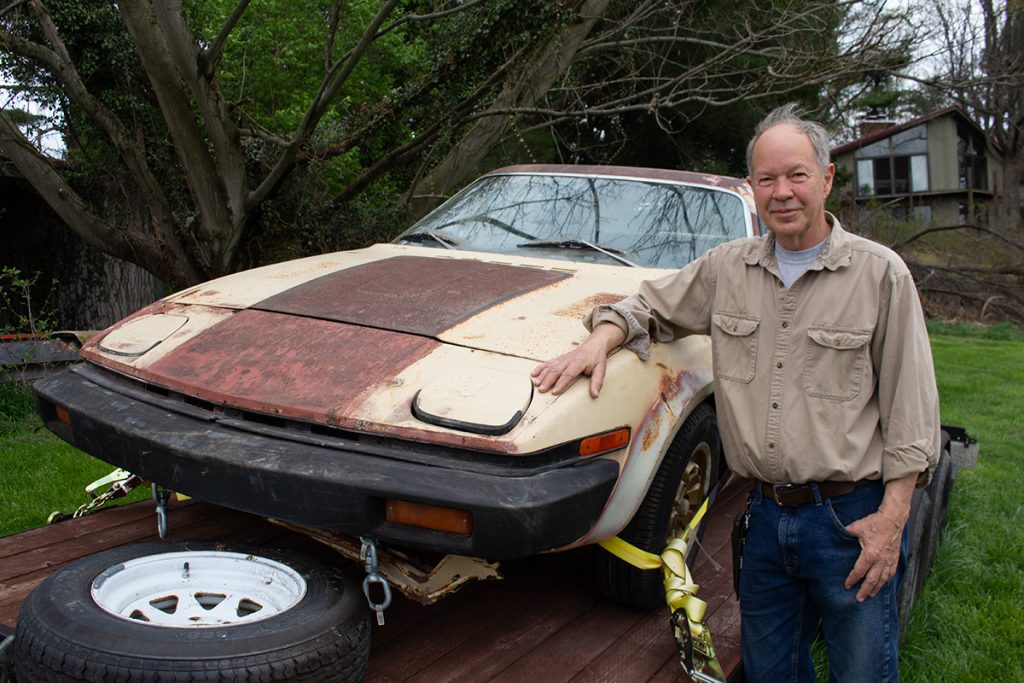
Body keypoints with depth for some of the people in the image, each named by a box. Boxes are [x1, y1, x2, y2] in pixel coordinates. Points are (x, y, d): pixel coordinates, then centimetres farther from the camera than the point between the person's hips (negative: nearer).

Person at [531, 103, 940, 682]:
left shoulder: (880, 273, -6)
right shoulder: (728, 267, 5)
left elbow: (911, 406, -6)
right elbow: (651, 305, 15)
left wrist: (893, 516, -11)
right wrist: (603, 339, -8)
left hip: (853, 518, -3)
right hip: (766, 516, 4)